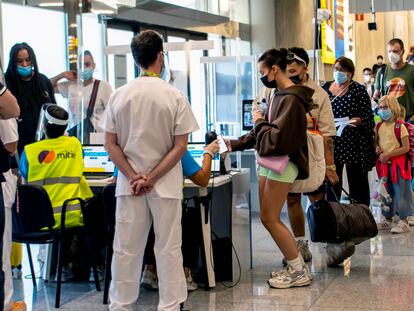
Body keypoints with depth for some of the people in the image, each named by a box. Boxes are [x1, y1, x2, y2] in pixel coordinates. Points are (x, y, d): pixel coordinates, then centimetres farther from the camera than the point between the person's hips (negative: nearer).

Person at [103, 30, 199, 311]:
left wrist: (134, 177, -4)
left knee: (126, 249, 9)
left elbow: (110, 144, 0)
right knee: (168, 248, 6)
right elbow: (180, 146, -9)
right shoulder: (174, 96, -6)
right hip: (166, 184, -2)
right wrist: (151, 179, -9)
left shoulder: (119, 95, 0)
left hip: (129, 183, 2)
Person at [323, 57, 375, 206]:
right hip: (332, 143, 4)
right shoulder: (326, 87, 8)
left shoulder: (359, 90, -5)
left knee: (357, 183, 2)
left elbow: (369, 118, -7)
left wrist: (359, 121, -25)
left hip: (354, 143, -4)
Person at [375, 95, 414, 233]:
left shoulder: (400, 126, -11)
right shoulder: (378, 126, 7)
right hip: (384, 164, 6)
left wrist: (388, 154, -17)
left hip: (398, 164, -6)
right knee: (386, 192, 13)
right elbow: (375, 142, 19)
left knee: (401, 192, -3)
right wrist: (377, 148, -4)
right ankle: (387, 219, 23)